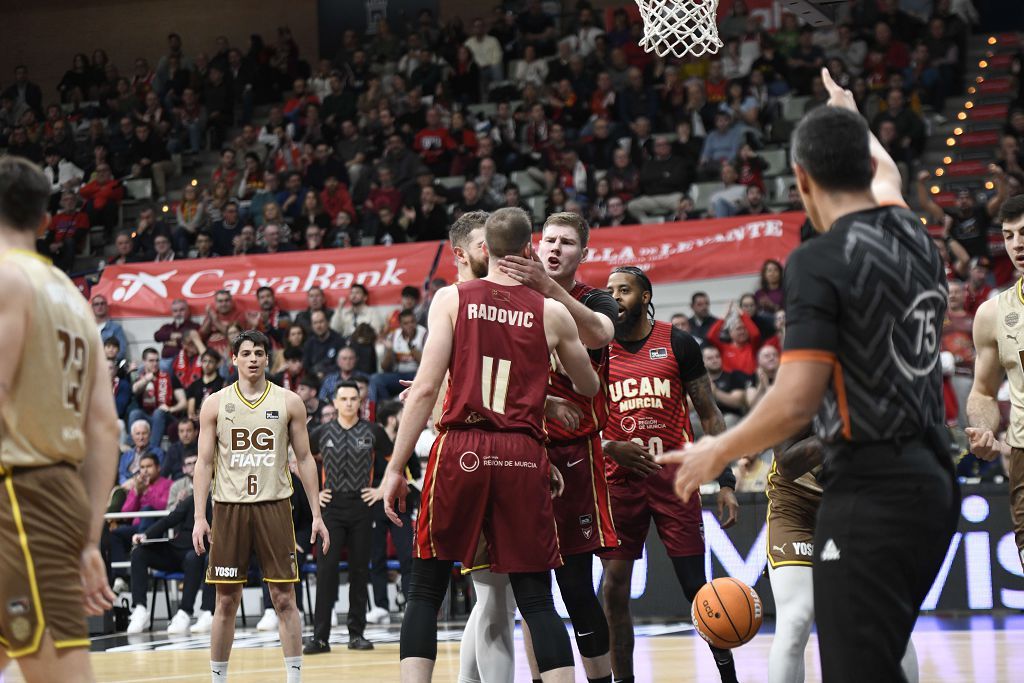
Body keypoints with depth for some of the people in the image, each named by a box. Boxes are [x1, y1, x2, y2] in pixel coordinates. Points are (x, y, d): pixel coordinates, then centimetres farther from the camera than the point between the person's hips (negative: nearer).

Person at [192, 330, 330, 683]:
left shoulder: (288, 402, 5)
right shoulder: (215, 404, 5)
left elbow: (305, 459, 7)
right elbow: (204, 463, 5)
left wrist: (316, 514, 1)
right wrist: (199, 517, -4)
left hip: (274, 505, 0)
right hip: (230, 506, 0)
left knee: (284, 597, -1)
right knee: (226, 601, 4)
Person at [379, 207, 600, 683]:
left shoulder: (452, 299, 3)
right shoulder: (552, 313, 7)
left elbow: (426, 388, -4)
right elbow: (589, 388, 22)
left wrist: (396, 467, 0)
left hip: (460, 450, -1)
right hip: (523, 456, 1)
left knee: (425, 591, 8)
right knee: (536, 598, 7)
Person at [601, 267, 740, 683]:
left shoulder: (677, 343, 1)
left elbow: (709, 415, 3)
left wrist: (726, 481, -4)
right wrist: (612, 448, -14)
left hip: (674, 477, -2)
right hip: (618, 480, 2)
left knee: (697, 587, -1)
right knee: (614, 589, 1)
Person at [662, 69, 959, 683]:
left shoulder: (820, 261, -12)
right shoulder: (912, 234, 10)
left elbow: (796, 402, -19)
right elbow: (885, 174, 36)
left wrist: (716, 453, -3)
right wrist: (849, 113, 54)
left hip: (872, 493, -8)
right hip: (933, 483, 8)